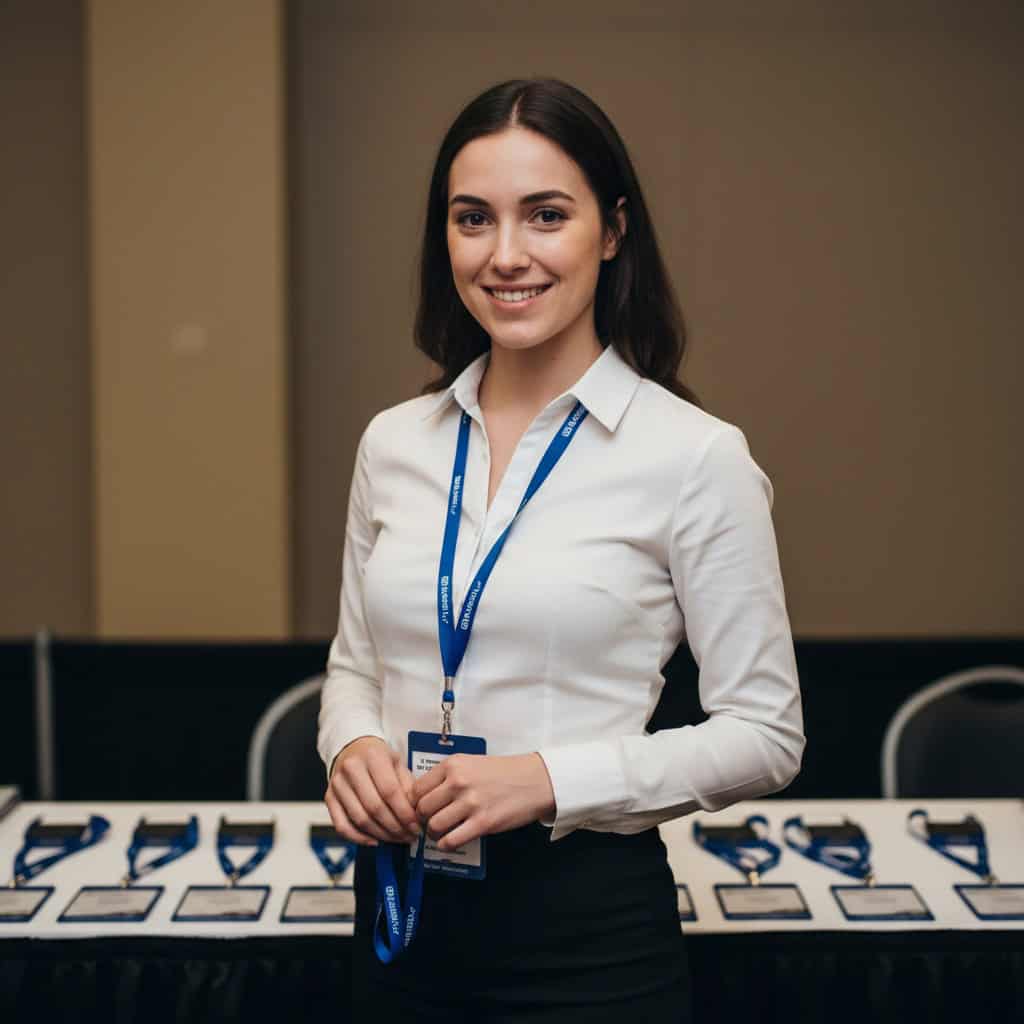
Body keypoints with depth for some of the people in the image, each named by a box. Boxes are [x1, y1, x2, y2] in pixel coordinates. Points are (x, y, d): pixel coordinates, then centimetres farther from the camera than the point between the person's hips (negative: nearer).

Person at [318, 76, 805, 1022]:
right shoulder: (393, 442, 3)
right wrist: (353, 748, -6)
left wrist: (549, 779, -18)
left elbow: (764, 735, -8)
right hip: (402, 916, 4)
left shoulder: (696, 456, -11)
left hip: (589, 927, -4)